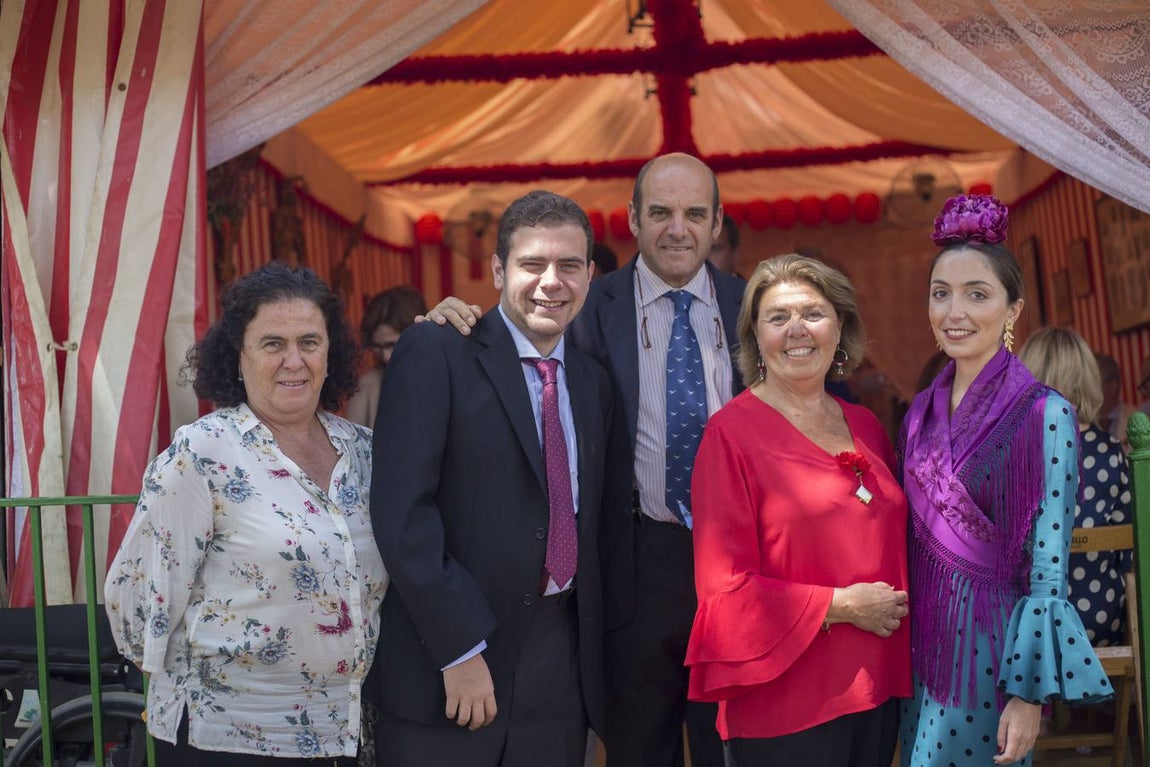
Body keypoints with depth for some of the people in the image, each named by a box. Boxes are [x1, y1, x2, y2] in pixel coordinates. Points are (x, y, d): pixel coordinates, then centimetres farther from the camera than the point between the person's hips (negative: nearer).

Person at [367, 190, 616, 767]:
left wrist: (592, 651, 8)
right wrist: (460, 649, -18)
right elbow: (402, 510, -15)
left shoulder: (592, 381, 14)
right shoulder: (435, 353, -7)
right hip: (446, 659, -5)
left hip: (560, 661, 6)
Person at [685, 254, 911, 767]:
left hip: (877, 694, 6)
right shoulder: (732, 432, -9)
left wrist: (894, 605, 3)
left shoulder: (865, 427, 9)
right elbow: (724, 586, -12)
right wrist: (839, 606, -15)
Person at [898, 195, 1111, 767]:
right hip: (921, 644, 6)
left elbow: (1048, 566, -15)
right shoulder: (922, 411, 6)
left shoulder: (1043, 414, -13)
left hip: (988, 649, -6)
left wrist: (1029, 694, -18)